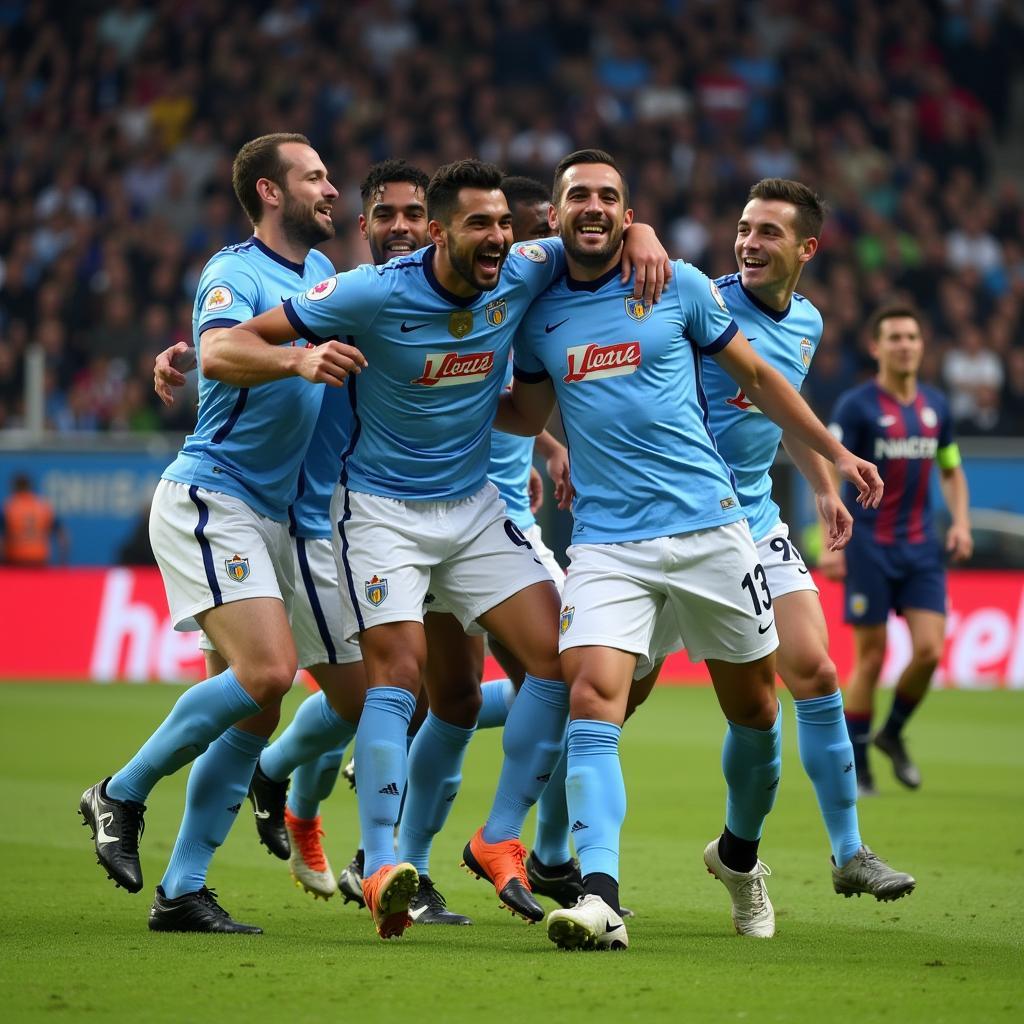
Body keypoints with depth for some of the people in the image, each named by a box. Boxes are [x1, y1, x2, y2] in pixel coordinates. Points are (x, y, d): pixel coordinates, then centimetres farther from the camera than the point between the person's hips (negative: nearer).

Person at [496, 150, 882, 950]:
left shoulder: (677, 285, 1)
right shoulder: (539, 313, 7)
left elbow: (757, 375, 12)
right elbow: (526, 415, 23)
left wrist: (835, 451, 12)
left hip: (709, 525, 0)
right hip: (606, 541, 0)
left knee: (754, 711, 10)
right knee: (593, 703, -20)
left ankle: (739, 855, 37)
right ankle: (601, 899, -30)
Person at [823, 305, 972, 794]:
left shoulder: (935, 405, 10)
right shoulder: (856, 405, -7)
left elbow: (951, 470, 22)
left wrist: (960, 521, 5)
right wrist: (831, 544, -16)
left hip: (922, 547, 4)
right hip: (870, 547, -4)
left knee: (929, 649, -7)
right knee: (870, 657, -3)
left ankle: (892, 733, 19)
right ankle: (854, 766, 11)